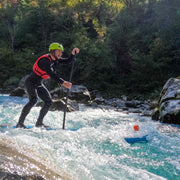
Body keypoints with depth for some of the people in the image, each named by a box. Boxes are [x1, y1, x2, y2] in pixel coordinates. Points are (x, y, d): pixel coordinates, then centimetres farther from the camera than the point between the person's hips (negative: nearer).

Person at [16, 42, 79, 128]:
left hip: (39, 85, 9)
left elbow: (68, 61, 3)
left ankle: (39, 123, 10)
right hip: (31, 82, -9)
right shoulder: (45, 61, -25)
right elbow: (51, 74, -37)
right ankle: (20, 122, -21)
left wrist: (73, 53, -16)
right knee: (33, 100, -28)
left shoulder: (56, 60, 2)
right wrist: (63, 83, -45)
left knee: (48, 102, 1)